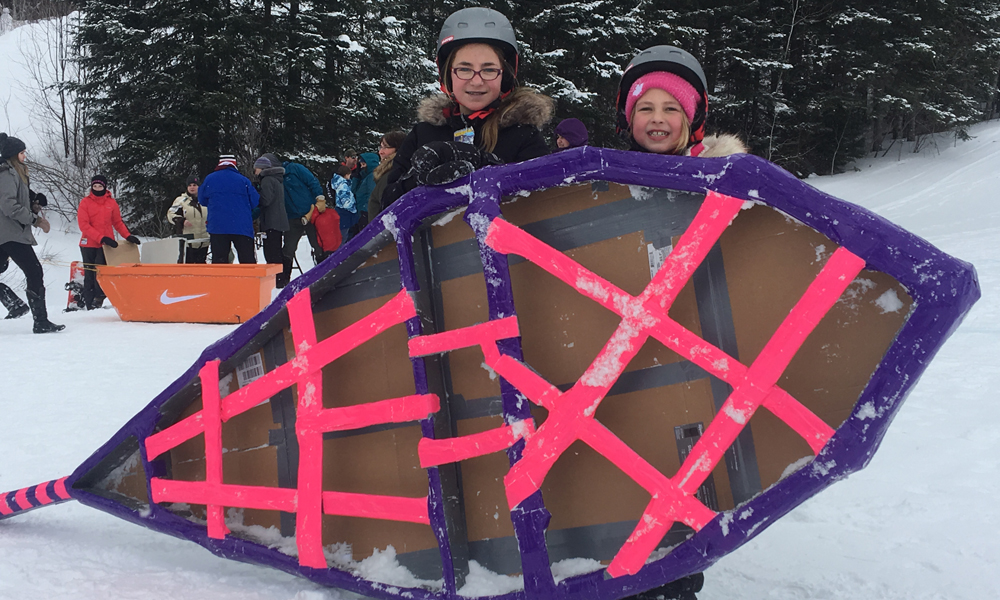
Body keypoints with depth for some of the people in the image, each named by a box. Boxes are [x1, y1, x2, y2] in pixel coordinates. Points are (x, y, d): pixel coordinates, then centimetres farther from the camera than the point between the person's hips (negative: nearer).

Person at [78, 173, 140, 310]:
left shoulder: (111, 202, 7)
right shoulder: (85, 202, 1)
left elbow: (118, 223, 15)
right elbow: (83, 225, -8)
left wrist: (127, 236, -2)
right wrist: (101, 238, -18)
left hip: (105, 245, 0)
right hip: (88, 244, 0)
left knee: (100, 270, -17)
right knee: (89, 275, 3)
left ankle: (98, 299, -12)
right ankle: (89, 304, 7)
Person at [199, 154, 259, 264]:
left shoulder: (209, 179, 5)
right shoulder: (243, 180, 0)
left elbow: (203, 201, 16)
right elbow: (255, 202, 1)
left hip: (217, 227, 1)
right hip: (242, 228, -1)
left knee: (218, 261, 3)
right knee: (248, 261, 3)